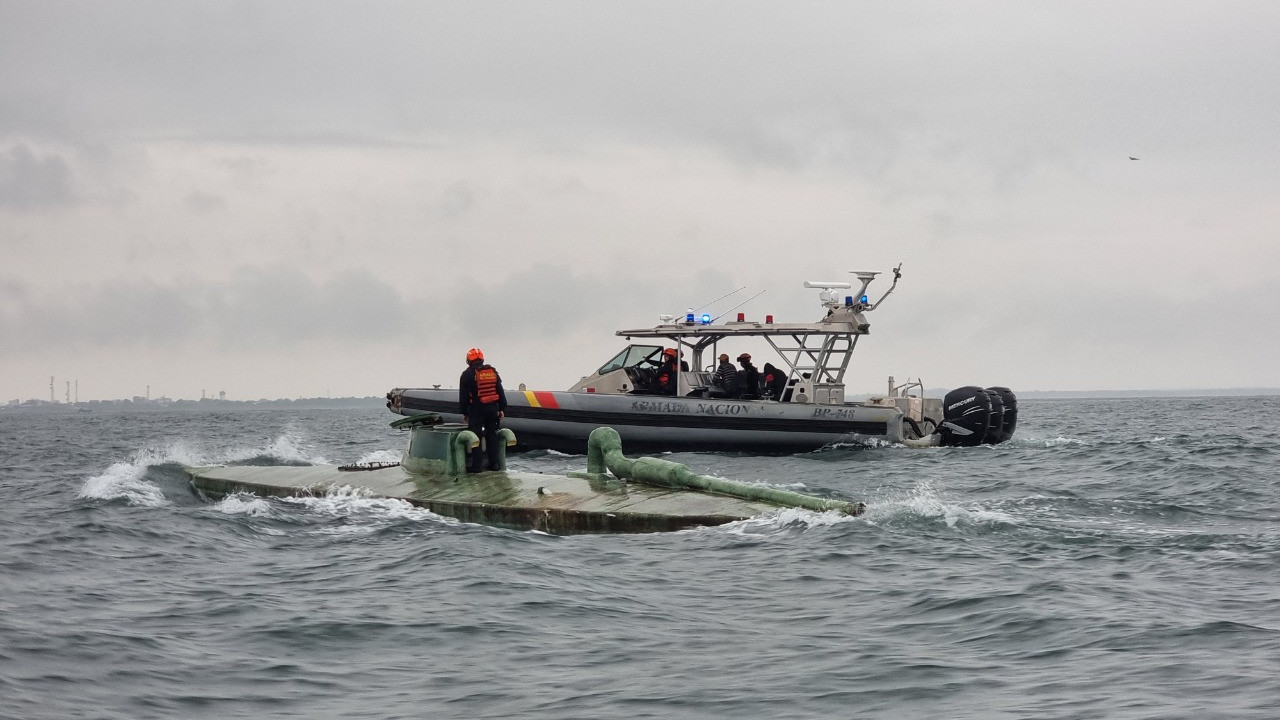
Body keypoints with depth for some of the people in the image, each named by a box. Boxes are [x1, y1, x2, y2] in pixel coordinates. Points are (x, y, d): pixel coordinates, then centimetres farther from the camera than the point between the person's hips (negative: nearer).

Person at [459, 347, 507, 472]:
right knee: (492, 435, 11)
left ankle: (477, 465, -6)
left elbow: (463, 396, -3)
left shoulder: (467, 374, -4)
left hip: (476, 410, -5)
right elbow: (500, 392, 10)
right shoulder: (493, 372, 10)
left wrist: (464, 412, 3)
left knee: (475, 436, -3)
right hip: (492, 408, 5)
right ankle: (494, 463, 13)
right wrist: (502, 409, 14)